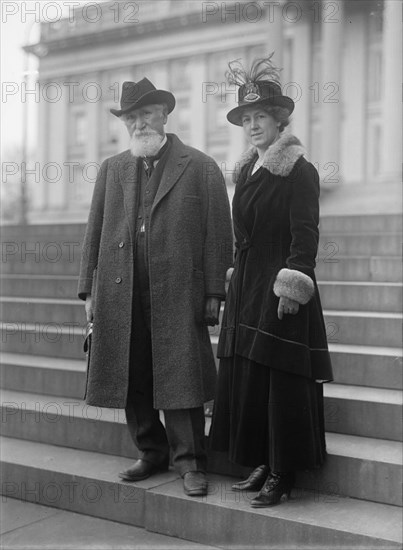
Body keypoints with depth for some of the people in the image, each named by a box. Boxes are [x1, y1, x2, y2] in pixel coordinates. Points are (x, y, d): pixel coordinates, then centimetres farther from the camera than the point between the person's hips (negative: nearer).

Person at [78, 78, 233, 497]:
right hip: (120, 296, 4)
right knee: (132, 381, 10)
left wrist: (214, 293, -7)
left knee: (180, 378, -2)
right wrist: (89, 289, 8)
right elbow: (95, 232, 14)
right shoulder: (111, 169, 15)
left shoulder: (200, 167, 2)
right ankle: (152, 453, 26)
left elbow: (218, 233, -2)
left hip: (178, 293, -4)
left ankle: (189, 462, 11)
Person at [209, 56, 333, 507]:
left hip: (281, 291, -8)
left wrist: (292, 287, -19)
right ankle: (263, 465, 21)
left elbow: (305, 234, -13)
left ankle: (282, 476, 9)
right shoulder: (247, 171, 15)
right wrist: (238, 280, 15)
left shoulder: (300, 172, -7)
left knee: (282, 384, -2)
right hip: (246, 289, 8)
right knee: (244, 380, 9)